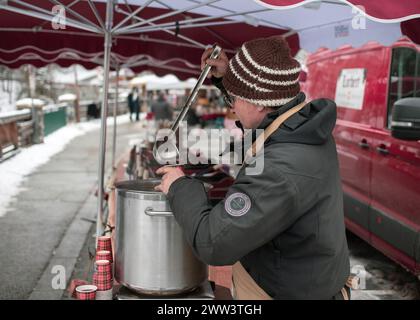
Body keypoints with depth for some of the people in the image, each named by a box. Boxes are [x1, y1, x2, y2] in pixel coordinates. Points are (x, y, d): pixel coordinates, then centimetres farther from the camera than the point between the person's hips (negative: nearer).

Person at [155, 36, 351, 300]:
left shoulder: (281, 172, -34)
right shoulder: (309, 120, -6)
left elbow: (213, 243, -30)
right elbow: (264, 105, 18)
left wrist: (181, 188, -16)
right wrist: (225, 77, 7)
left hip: (285, 292, -8)